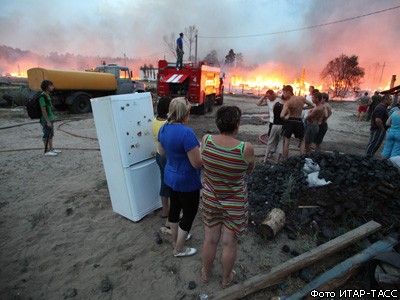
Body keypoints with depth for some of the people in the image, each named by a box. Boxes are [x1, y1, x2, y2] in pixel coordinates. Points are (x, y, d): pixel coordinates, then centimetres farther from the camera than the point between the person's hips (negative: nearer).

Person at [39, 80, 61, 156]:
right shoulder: (42, 97, -17)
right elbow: (43, 110, -20)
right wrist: (48, 121, -21)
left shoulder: (48, 95, 12)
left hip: (50, 119, 9)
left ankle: (51, 149, 26)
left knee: (51, 135, 16)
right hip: (46, 120, -9)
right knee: (46, 136, -1)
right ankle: (47, 151, 8)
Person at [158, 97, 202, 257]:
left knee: (174, 207, 24)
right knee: (189, 213, 13)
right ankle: (179, 249, 31)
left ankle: (175, 239, 46)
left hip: (170, 176, 8)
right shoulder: (187, 133, -29)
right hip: (187, 181, -8)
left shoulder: (164, 128, -3)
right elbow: (197, 163, -25)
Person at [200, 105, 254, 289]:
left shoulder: (206, 140, -18)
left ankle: (205, 274, 48)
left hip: (210, 199, 3)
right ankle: (226, 278, 45)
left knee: (210, 240, 23)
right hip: (235, 203, -2)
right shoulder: (246, 148, -25)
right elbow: (249, 171, -5)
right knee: (229, 243, 20)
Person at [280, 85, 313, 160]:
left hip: (290, 121, -3)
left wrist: (285, 117, -7)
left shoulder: (287, 102, -14)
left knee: (286, 141, 9)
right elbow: (311, 105, 16)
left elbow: (282, 115, -28)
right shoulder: (302, 98, 0)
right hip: (299, 121, 4)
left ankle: (285, 160, 12)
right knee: (302, 141, 21)